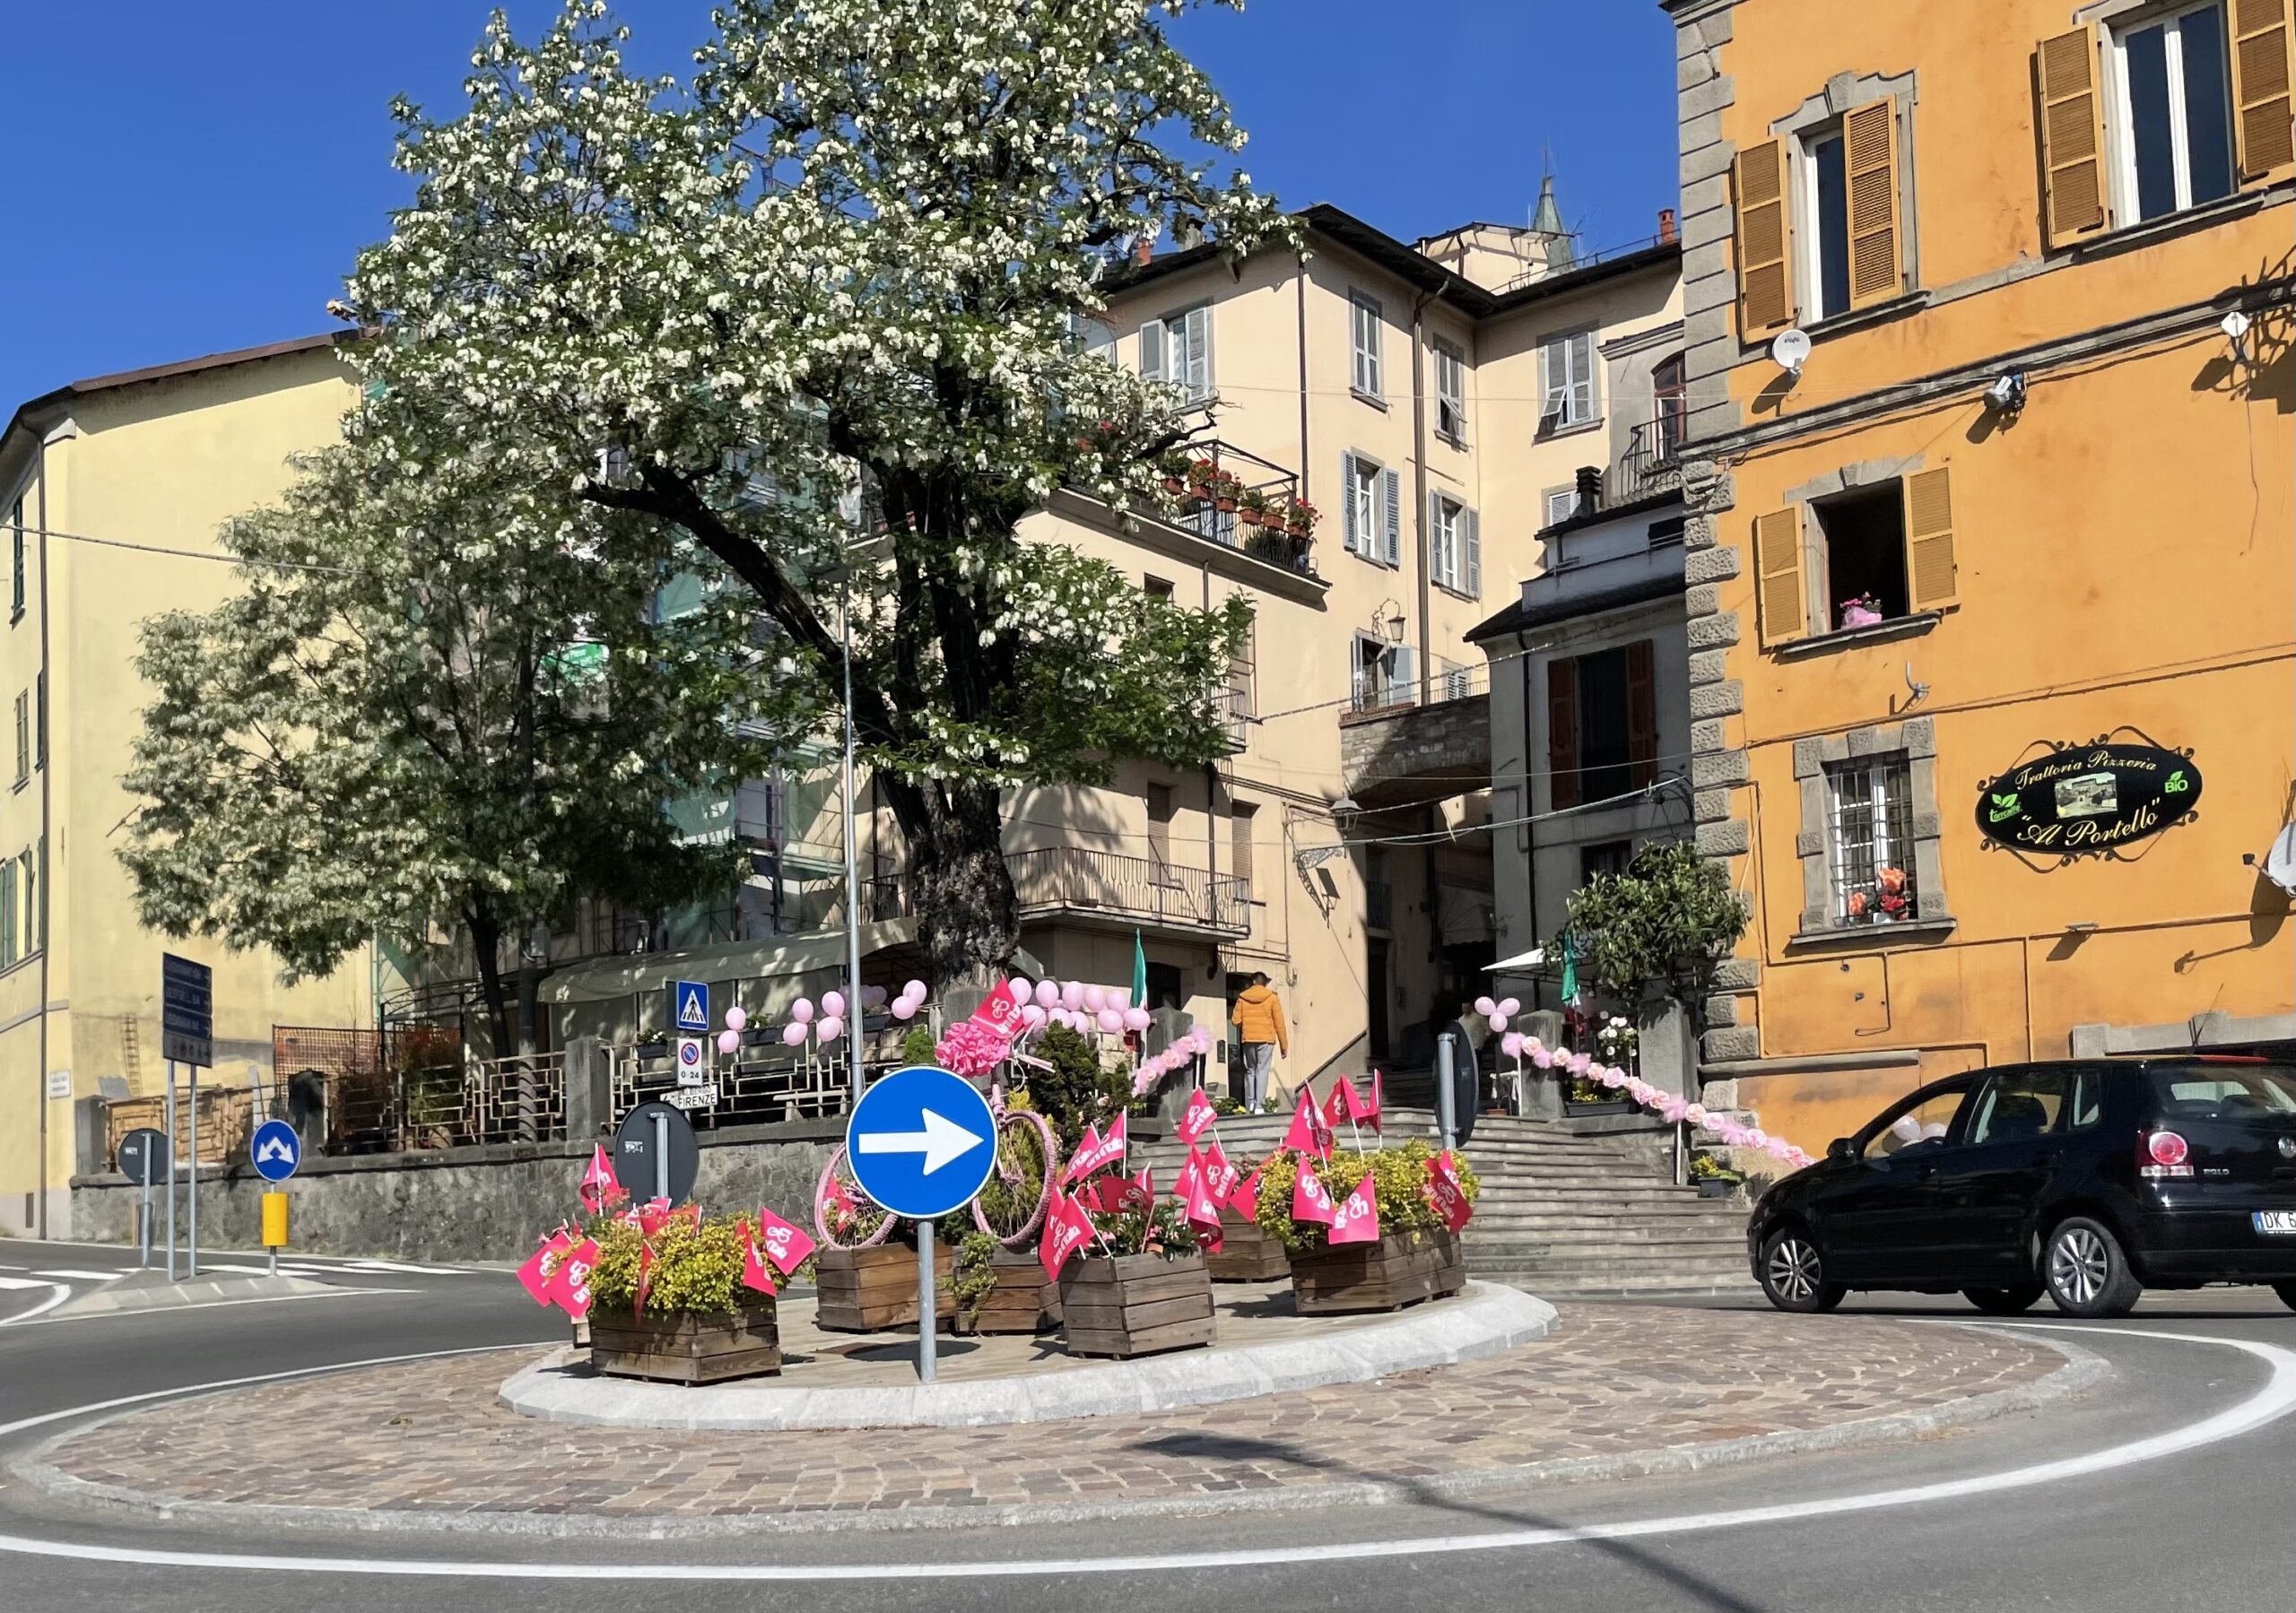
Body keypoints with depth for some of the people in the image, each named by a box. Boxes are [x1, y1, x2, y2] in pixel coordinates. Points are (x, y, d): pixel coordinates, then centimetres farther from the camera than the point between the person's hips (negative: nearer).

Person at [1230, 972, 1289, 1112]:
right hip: (1266, 1039, -2)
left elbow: (1235, 1021, 0)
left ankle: (1250, 1104, 6)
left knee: (1250, 1071, 14)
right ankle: (1259, 1106, -12)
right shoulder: (1272, 998, 1)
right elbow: (1279, 1023, -1)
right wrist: (1284, 1045, 3)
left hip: (1248, 1039, 2)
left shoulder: (1242, 998, 6)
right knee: (1262, 1071, -3)